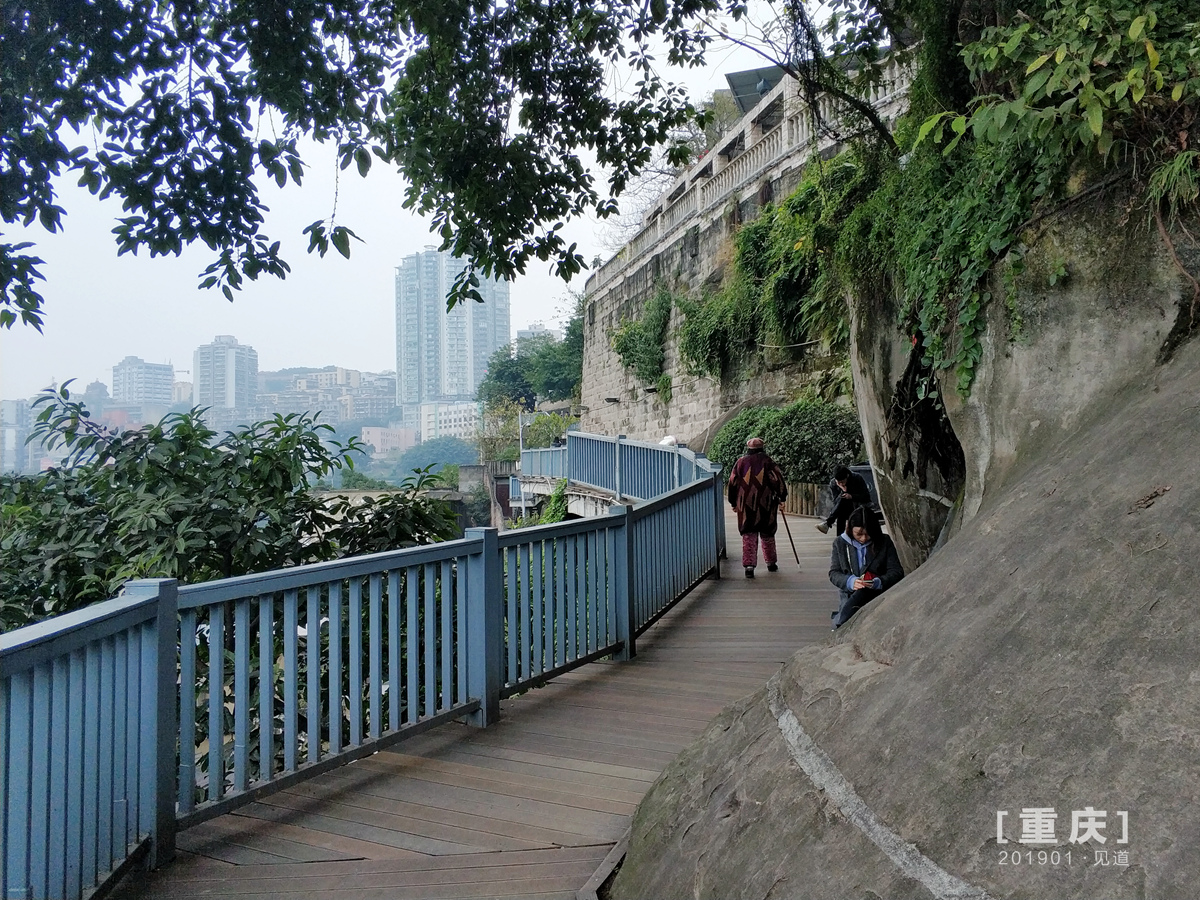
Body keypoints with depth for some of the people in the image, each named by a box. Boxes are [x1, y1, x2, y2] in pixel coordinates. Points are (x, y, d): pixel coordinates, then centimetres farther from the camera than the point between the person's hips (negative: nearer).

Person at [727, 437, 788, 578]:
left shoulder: (740, 463, 6)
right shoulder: (767, 462, 0)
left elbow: (732, 484, 9)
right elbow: (778, 480, -5)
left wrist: (733, 503, 18)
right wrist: (782, 497, 6)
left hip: (745, 506, 0)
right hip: (765, 504, 0)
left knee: (749, 535, 1)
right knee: (767, 534, 14)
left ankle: (749, 565, -11)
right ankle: (771, 563, 25)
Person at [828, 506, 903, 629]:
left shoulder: (884, 542, 4)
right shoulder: (840, 543, 8)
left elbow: (897, 572, 1)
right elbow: (834, 573, 5)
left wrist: (878, 582, -20)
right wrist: (850, 582, -18)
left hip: (877, 593, -2)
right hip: (850, 594, 2)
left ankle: (840, 625, -32)